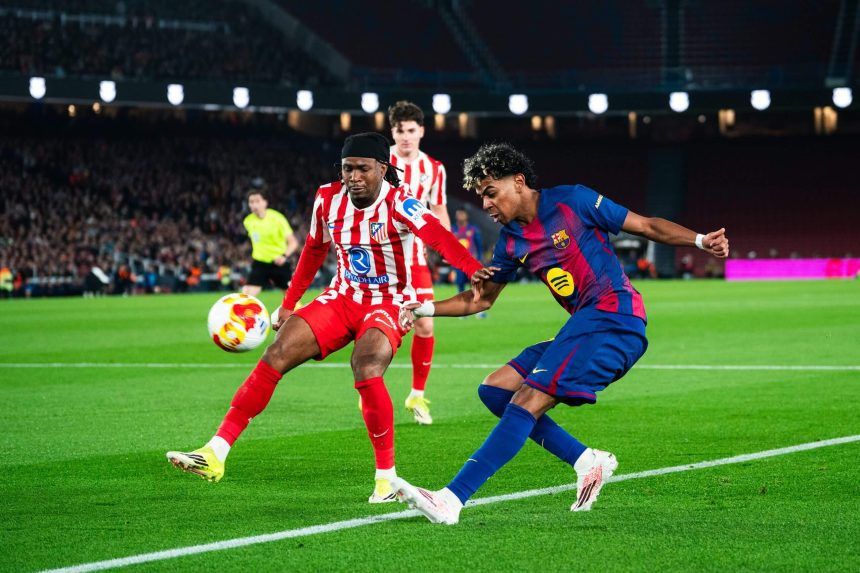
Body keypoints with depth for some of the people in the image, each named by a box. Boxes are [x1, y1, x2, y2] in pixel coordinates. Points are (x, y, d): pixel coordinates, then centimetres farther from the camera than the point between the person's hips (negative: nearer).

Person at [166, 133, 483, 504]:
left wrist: (475, 270, -54)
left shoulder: (398, 203, -18)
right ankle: (216, 453, -11)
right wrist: (288, 304, 16)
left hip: (389, 305, -5)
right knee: (276, 354, -12)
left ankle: (386, 476, -16)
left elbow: (437, 235, -36)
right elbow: (314, 251, 14)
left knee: (366, 368, -32)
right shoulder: (328, 199, -2)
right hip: (343, 299, 5)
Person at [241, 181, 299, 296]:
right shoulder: (248, 221, -4)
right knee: (247, 295, -15)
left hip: (279, 262, -2)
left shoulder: (277, 218, -16)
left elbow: (293, 242, -15)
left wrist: (285, 256, -33)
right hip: (260, 263, 2)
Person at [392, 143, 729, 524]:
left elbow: (647, 226, 1)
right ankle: (587, 461, 1)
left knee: (528, 401, -18)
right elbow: (480, 300, 25)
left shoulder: (572, 202, -4)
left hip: (614, 317, -9)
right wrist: (425, 309, 11)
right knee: (495, 389, 5)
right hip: (584, 325, 9)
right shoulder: (511, 242, 15)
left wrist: (700, 241, -12)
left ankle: (451, 500, -24)